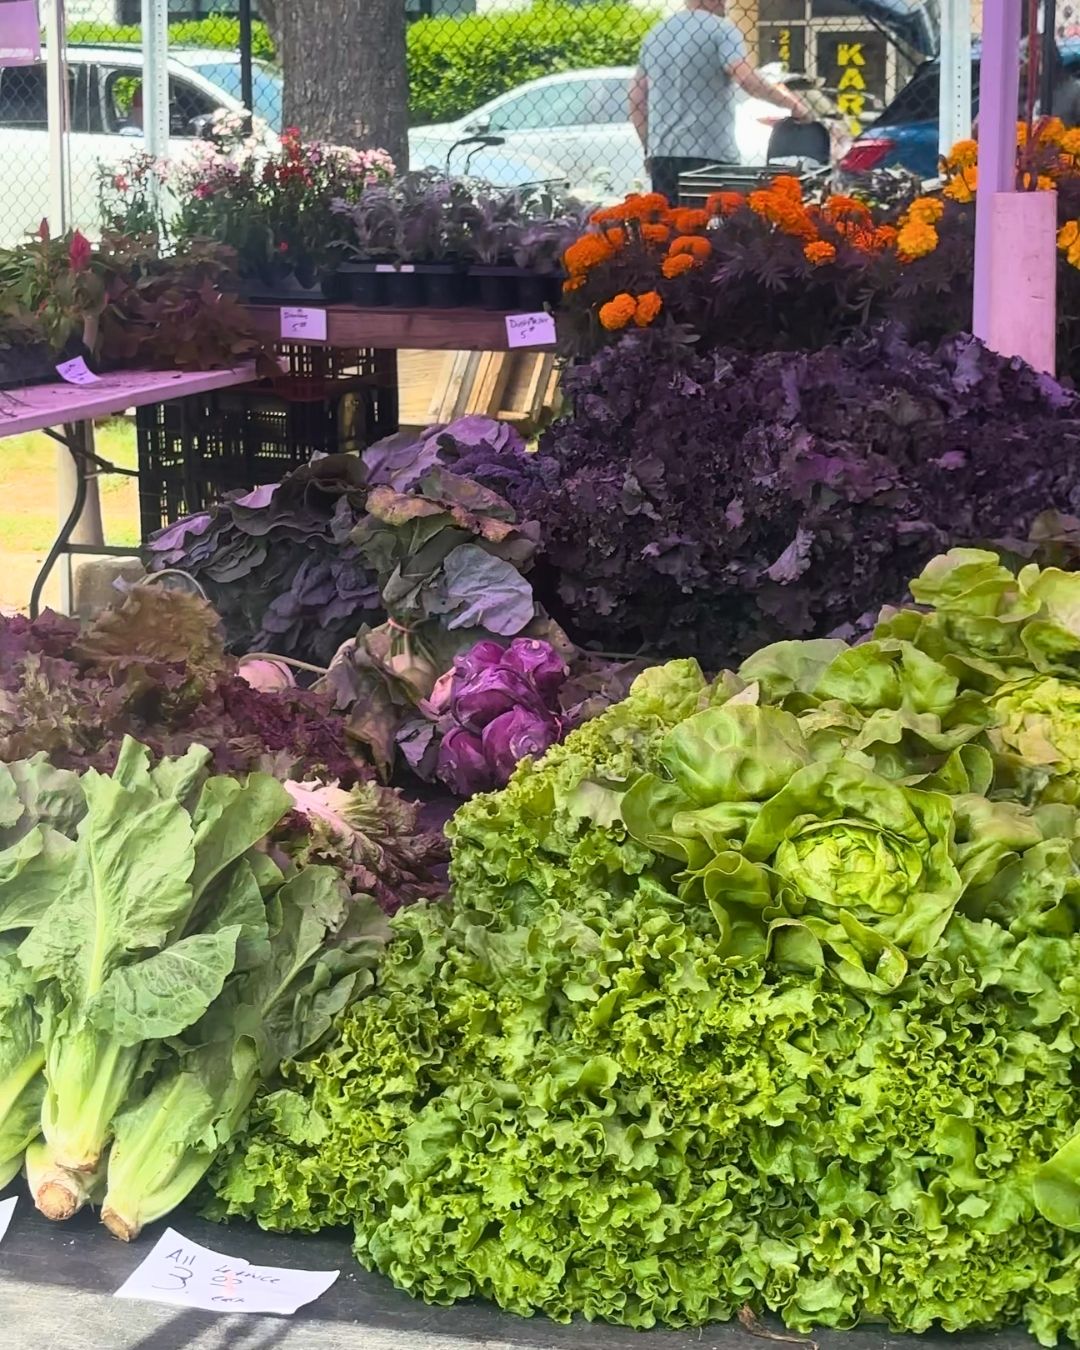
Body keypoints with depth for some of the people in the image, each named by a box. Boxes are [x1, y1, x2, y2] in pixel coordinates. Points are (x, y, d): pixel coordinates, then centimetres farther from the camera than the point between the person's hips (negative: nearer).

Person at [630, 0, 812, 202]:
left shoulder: (655, 33, 14)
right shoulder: (720, 29, -5)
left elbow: (636, 98, 15)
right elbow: (748, 81, -19)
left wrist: (649, 147, 20)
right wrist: (792, 103, -8)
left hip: (661, 155, 6)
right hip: (709, 154, -6)